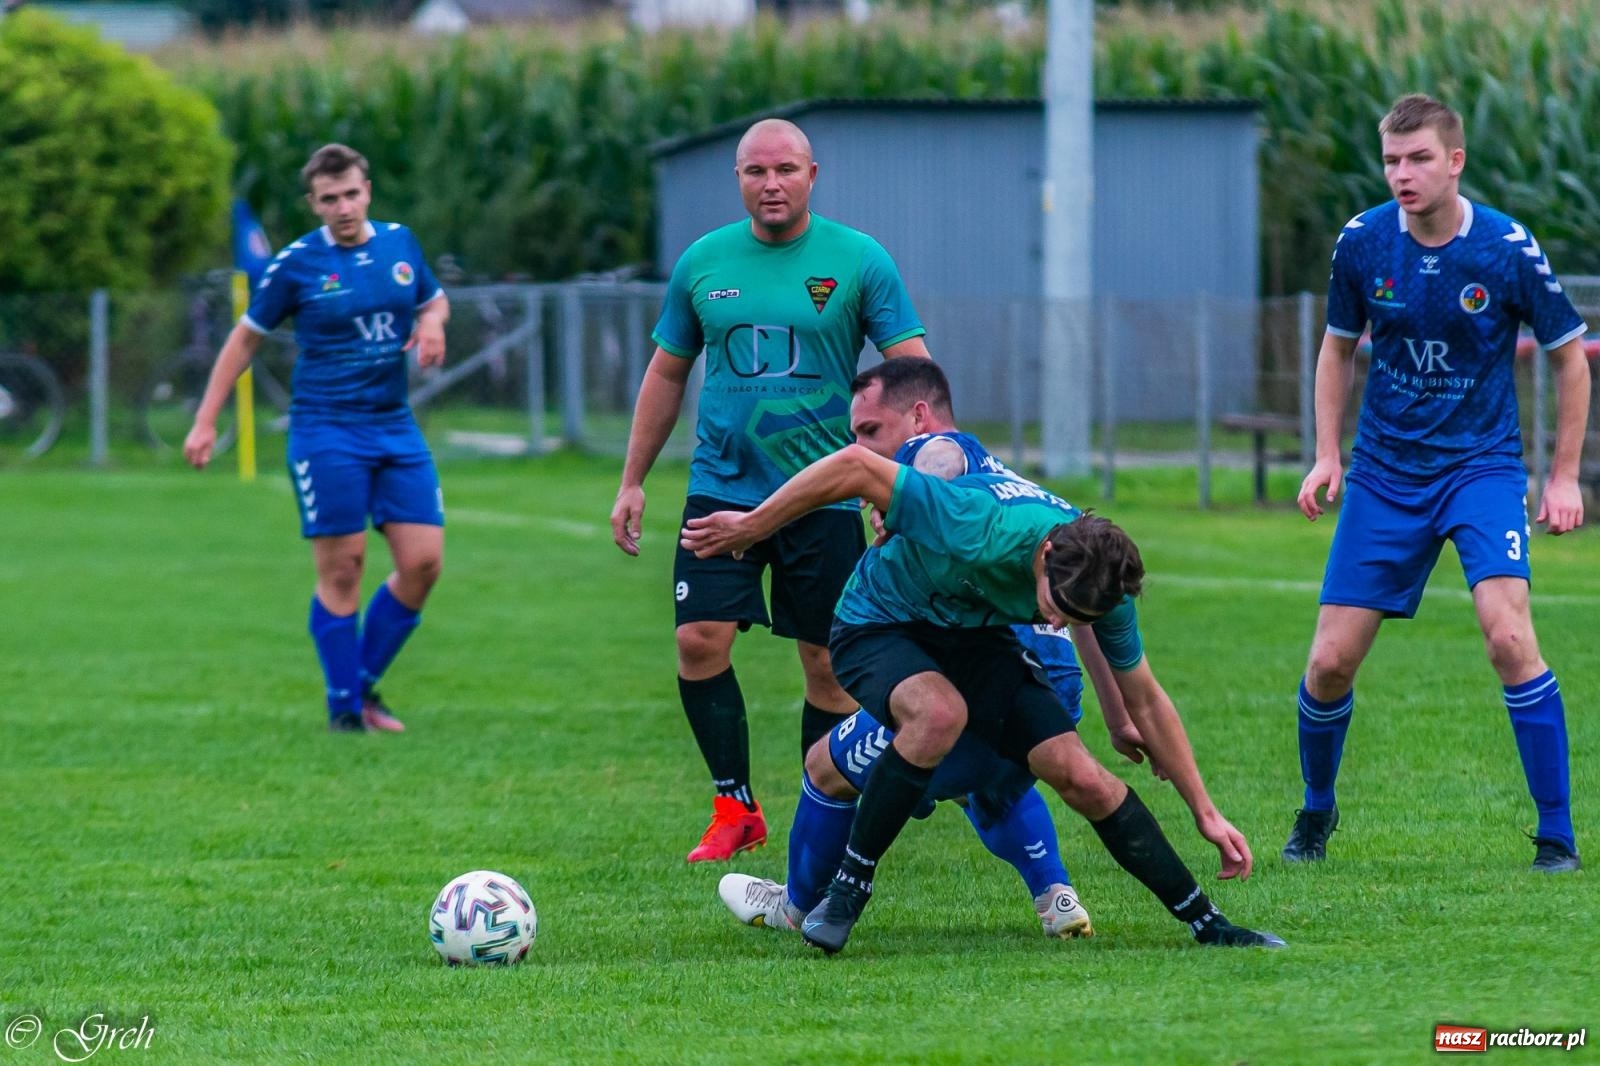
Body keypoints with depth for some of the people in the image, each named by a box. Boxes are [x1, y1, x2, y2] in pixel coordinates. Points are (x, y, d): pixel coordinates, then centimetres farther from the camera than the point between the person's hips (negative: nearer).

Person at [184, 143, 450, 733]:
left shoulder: (399, 242, 6)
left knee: (423, 562, -3)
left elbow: (434, 299, 24)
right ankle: (343, 706, 4)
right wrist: (206, 421, 1)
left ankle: (364, 684, 14)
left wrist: (432, 321, -1)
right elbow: (246, 337, 4)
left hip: (395, 427, 5)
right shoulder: (296, 264, -6)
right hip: (325, 434, -5)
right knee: (341, 571, -6)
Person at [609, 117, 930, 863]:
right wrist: (632, 484, 13)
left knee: (827, 662, 0)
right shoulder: (704, 262, 5)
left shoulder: (858, 261, -3)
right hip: (722, 486, 2)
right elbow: (667, 374, 15)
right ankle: (735, 808, 4)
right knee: (700, 641, -11)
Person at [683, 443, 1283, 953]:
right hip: (878, 627, -4)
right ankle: (849, 883, -24)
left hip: (977, 644, 4)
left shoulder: (1102, 585, -18)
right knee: (941, 712, -38)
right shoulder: (980, 527, -38)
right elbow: (853, 467, -33)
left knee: (1082, 777, -12)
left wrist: (1205, 813, 0)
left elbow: (1145, 703, -2)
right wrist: (749, 527, -23)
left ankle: (1204, 923, 0)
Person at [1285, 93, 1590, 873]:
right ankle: (1316, 811, 27)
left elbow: (1569, 355, 1)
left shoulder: (1508, 249, -13)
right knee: (1331, 661, -2)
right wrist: (1327, 454, 4)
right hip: (1384, 472, 3)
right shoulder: (1361, 243, -5)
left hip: (1483, 465, -3)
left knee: (1507, 633, -24)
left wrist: (1564, 477, 0)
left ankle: (1557, 835, -14)